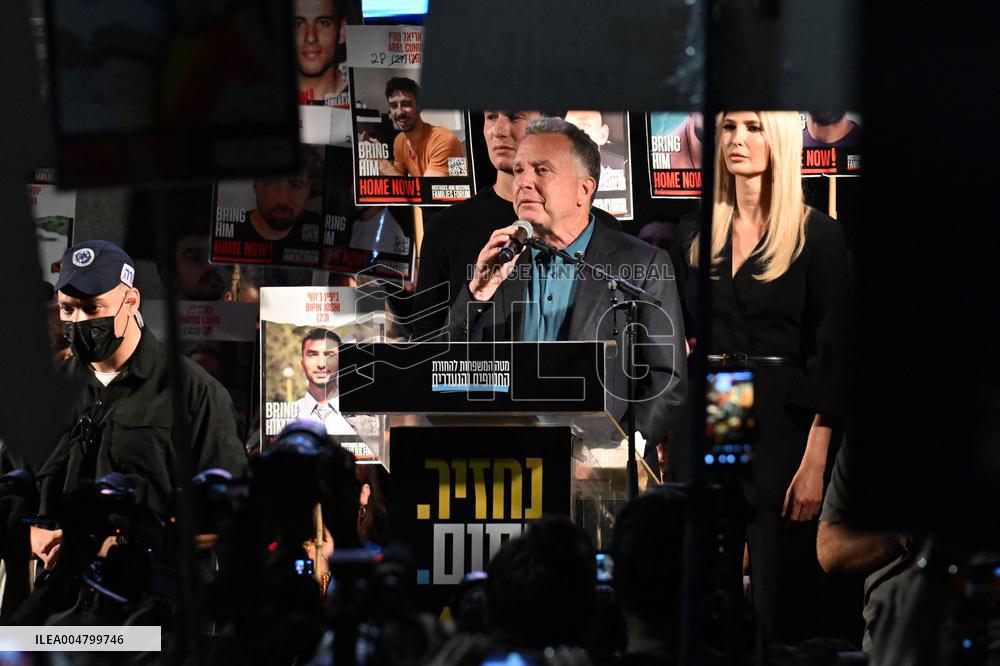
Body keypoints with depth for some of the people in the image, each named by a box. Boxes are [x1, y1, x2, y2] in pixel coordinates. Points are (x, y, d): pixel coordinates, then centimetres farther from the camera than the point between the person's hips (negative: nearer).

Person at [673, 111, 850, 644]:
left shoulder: (818, 236, -4)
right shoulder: (695, 234, 10)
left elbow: (832, 356, -7)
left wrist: (815, 463, -14)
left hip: (781, 424, -4)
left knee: (781, 600, -3)